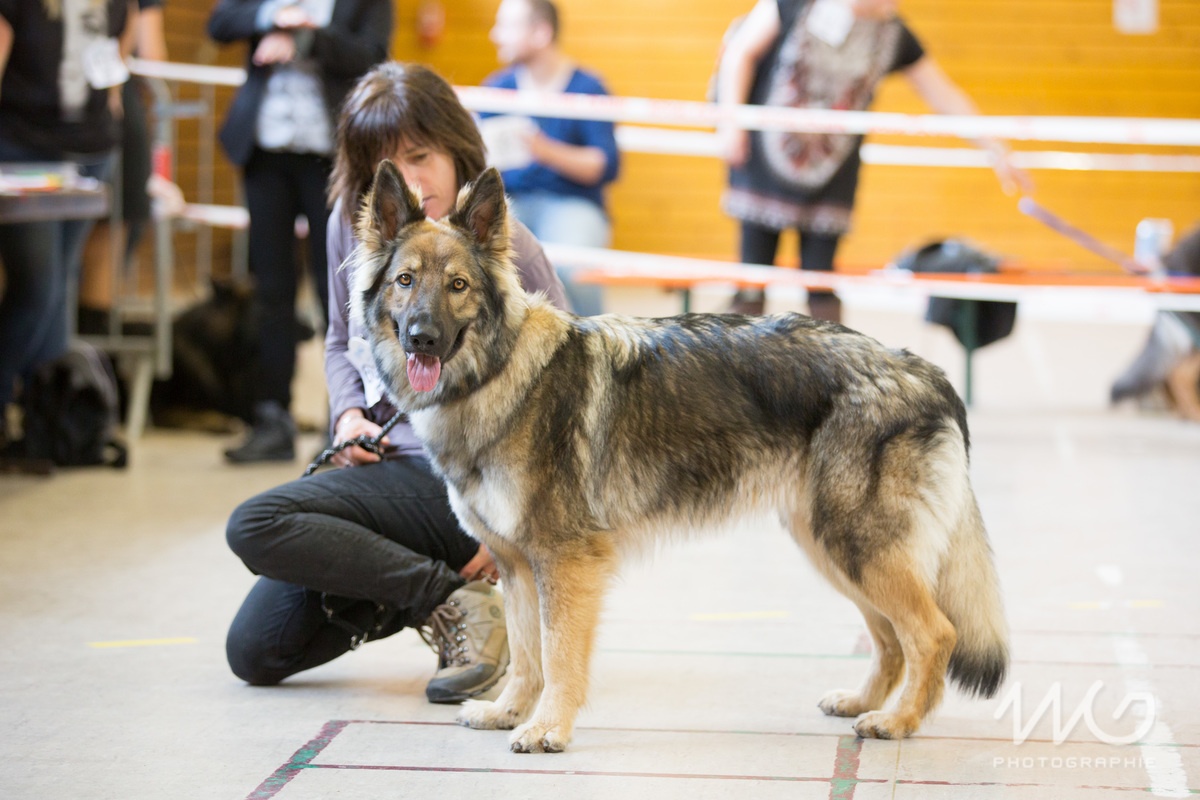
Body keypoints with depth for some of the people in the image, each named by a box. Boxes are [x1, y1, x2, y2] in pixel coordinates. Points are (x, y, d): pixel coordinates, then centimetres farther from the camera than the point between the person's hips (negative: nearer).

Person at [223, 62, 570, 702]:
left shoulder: (504, 247, -13)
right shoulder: (353, 223, 4)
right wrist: (350, 415, 0)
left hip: (458, 477, -7)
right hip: (382, 460, 7)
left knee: (254, 527, -25)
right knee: (255, 653, 2)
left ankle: (453, 601, -13)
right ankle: (419, 594, 16)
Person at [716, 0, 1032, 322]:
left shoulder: (894, 35, -2)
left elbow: (946, 96, 5)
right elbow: (740, 52, -4)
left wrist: (996, 151, 5)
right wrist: (731, 121, -10)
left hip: (831, 170, 2)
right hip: (767, 154, -2)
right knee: (755, 263, -1)